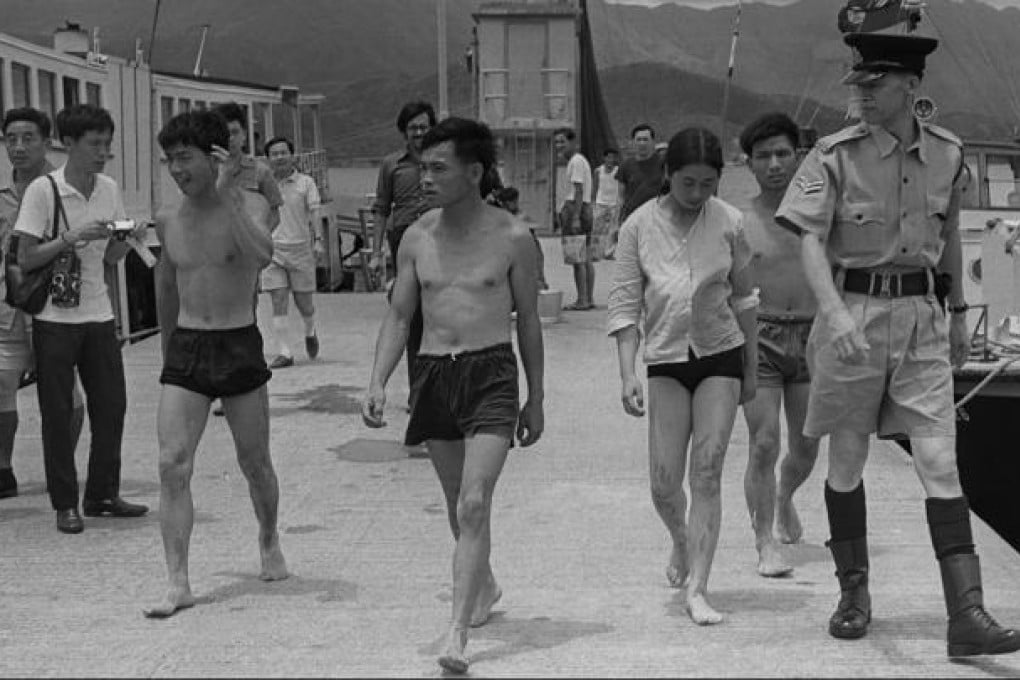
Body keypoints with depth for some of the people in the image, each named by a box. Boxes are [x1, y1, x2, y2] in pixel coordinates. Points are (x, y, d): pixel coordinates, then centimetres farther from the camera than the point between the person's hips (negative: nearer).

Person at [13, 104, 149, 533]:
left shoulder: (109, 189, 5)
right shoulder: (43, 191, -11)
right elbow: (26, 259, -11)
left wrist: (129, 238, -9)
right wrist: (71, 238, -22)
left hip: (98, 315, 5)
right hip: (55, 320, -5)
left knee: (111, 404, 5)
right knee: (58, 413, 1)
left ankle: (102, 495, 17)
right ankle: (64, 504, 9)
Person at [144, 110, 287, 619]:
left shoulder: (246, 205, -8)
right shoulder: (169, 222, 5)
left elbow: (264, 254, -31)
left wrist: (226, 194, -29)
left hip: (239, 346, -3)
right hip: (186, 348, 3)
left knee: (254, 463, 11)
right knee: (172, 466, -10)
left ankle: (269, 543, 38)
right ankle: (178, 583, -8)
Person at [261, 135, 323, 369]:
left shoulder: (305, 182, 2)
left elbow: (314, 213, -3)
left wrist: (317, 239, -15)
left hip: (300, 246, -1)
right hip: (273, 248, 1)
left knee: (303, 301, 5)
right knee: (278, 301, -6)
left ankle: (310, 333, 37)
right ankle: (284, 352, -4)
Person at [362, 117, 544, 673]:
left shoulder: (511, 237, -3)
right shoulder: (417, 238, 4)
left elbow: (528, 319, 6)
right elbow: (398, 316, 9)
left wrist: (536, 399, 10)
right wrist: (377, 383, -4)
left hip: (492, 374, -4)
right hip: (434, 374, 4)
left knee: (473, 505, -15)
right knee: (458, 505, 16)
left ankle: (457, 635, -16)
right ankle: (484, 586, 42)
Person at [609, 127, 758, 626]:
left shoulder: (729, 222, -3)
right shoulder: (639, 226, -6)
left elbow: (742, 297, 9)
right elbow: (625, 303, -3)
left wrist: (751, 367, 12)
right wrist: (627, 374, -12)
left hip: (720, 356, 0)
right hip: (665, 359, 0)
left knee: (707, 473, -8)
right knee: (664, 481, -2)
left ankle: (697, 588, -5)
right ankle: (682, 544, 31)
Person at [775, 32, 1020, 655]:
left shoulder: (947, 154, 4)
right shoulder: (836, 156, -7)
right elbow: (812, 242, -16)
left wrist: (959, 312, 23)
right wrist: (835, 313, -32)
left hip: (922, 318, 2)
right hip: (854, 311, -2)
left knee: (941, 463, -5)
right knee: (847, 462, 8)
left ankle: (967, 616, -5)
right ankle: (855, 593, 26)